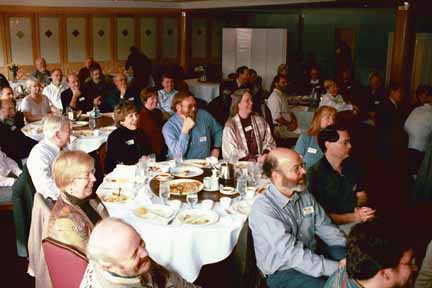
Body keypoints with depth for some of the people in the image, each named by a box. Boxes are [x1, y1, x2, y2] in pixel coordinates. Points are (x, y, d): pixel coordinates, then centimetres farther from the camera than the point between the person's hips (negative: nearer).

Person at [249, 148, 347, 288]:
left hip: (311, 258, 7)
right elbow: (291, 254, -28)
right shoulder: (262, 209, -24)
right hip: (281, 271, -6)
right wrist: (336, 268, -30)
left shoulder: (305, 195, 0)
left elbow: (325, 227, 4)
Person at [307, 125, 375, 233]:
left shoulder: (351, 165, 10)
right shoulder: (314, 174, -11)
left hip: (360, 219, 7)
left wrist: (361, 208, -1)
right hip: (334, 225, -7)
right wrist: (354, 217, -19)